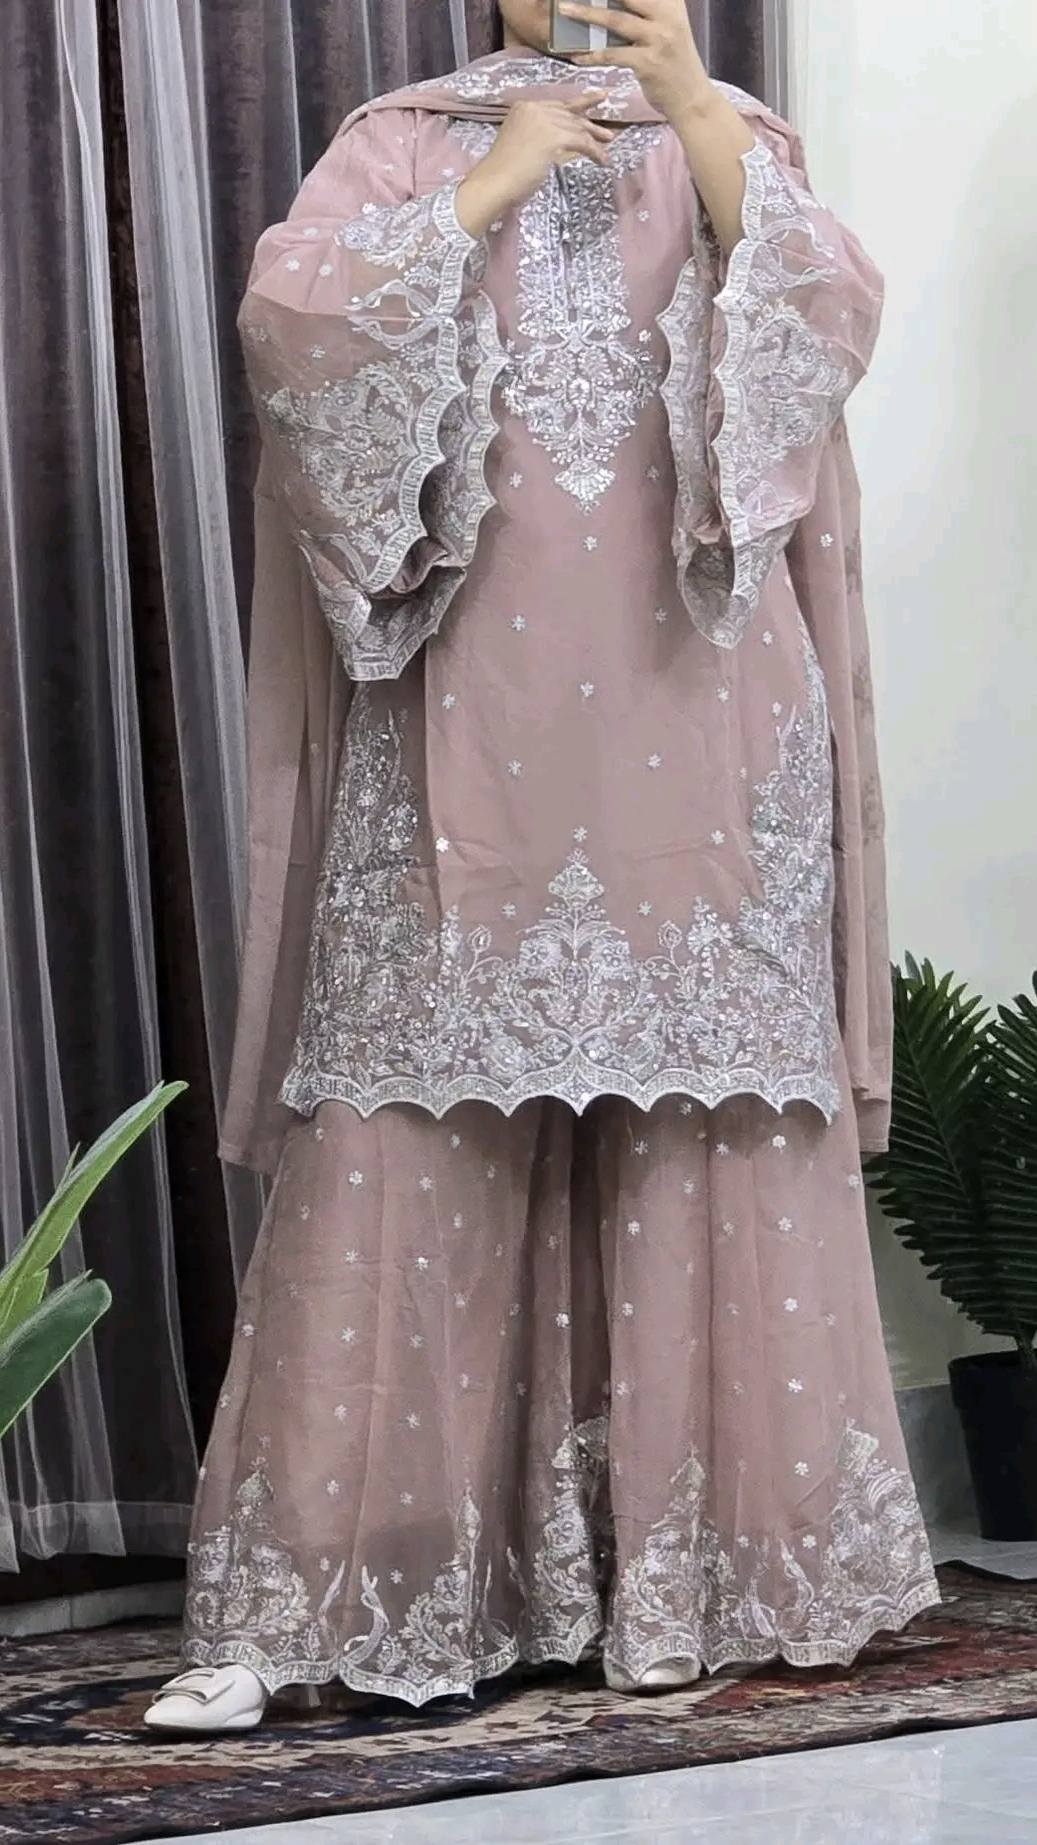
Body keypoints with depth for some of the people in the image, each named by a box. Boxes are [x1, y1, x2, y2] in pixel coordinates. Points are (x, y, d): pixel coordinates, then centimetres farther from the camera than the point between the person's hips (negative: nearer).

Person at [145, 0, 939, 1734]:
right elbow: (290, 321, -4)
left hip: (686, 713, 1)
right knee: (411, 1120, -6)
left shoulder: (726, 140, 15)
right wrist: (492, 190, -5)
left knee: (702, 1119, -3)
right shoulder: (402, 144, 14)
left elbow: (831, 319, -5)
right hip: (470, 714, -1)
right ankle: (320, 1594, -4)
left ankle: (694, 1573, 4)